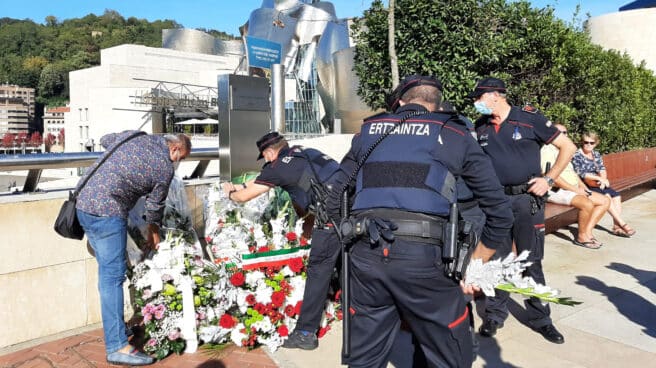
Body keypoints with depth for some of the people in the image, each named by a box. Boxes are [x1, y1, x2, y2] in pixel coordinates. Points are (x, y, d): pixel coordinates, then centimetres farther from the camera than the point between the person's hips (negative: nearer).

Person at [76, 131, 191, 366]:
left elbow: (104, 140, 29)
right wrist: (154, 232, 26)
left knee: (107, 271, 17)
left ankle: (113, 325, 29)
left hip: (84, 202, 9)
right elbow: (155, 205, 8)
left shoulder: (133, 135, 11)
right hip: (108, 212, -9)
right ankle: (117, 346, -3)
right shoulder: (165, 168, -5)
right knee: (113, 276, -6)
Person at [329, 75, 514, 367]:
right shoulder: (454, 135, 13)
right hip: (424, 256, -2)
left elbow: (335, 200, 18)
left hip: (365, 255, 3)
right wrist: (473, 267, 17)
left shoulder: (368, 131, 19)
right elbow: (499, 212, 11)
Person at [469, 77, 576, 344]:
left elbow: (568, 147, 0)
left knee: (531, 261, 5)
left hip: (526, 199, -3)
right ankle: (495, 315, 23)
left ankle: (540, 319, 21)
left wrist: (549, 179, -7)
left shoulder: (530, 119, -4)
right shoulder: (480, 127, 7)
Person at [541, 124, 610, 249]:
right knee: (587, 204, -31)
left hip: (573, 189, 10)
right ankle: (581, 237, -11)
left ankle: (587, 231, -3)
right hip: (556, 191, -10)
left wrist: (582, 186, 6)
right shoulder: (548, 150, -10)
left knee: (605, 201, 4)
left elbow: (572, 172, 25)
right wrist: (574, 189, -18)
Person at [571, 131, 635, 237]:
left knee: (616, 195, -14)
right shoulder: (577, 156, -8)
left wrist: (603, 180, -14)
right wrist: (599, 178, -17)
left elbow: (602, 170, 7)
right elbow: (581, 174, -16)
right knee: (606, 196, -25)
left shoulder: (596, 154, 15)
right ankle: (622, 223, -20)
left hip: (597, 184, 7)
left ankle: (617, 226, -20)